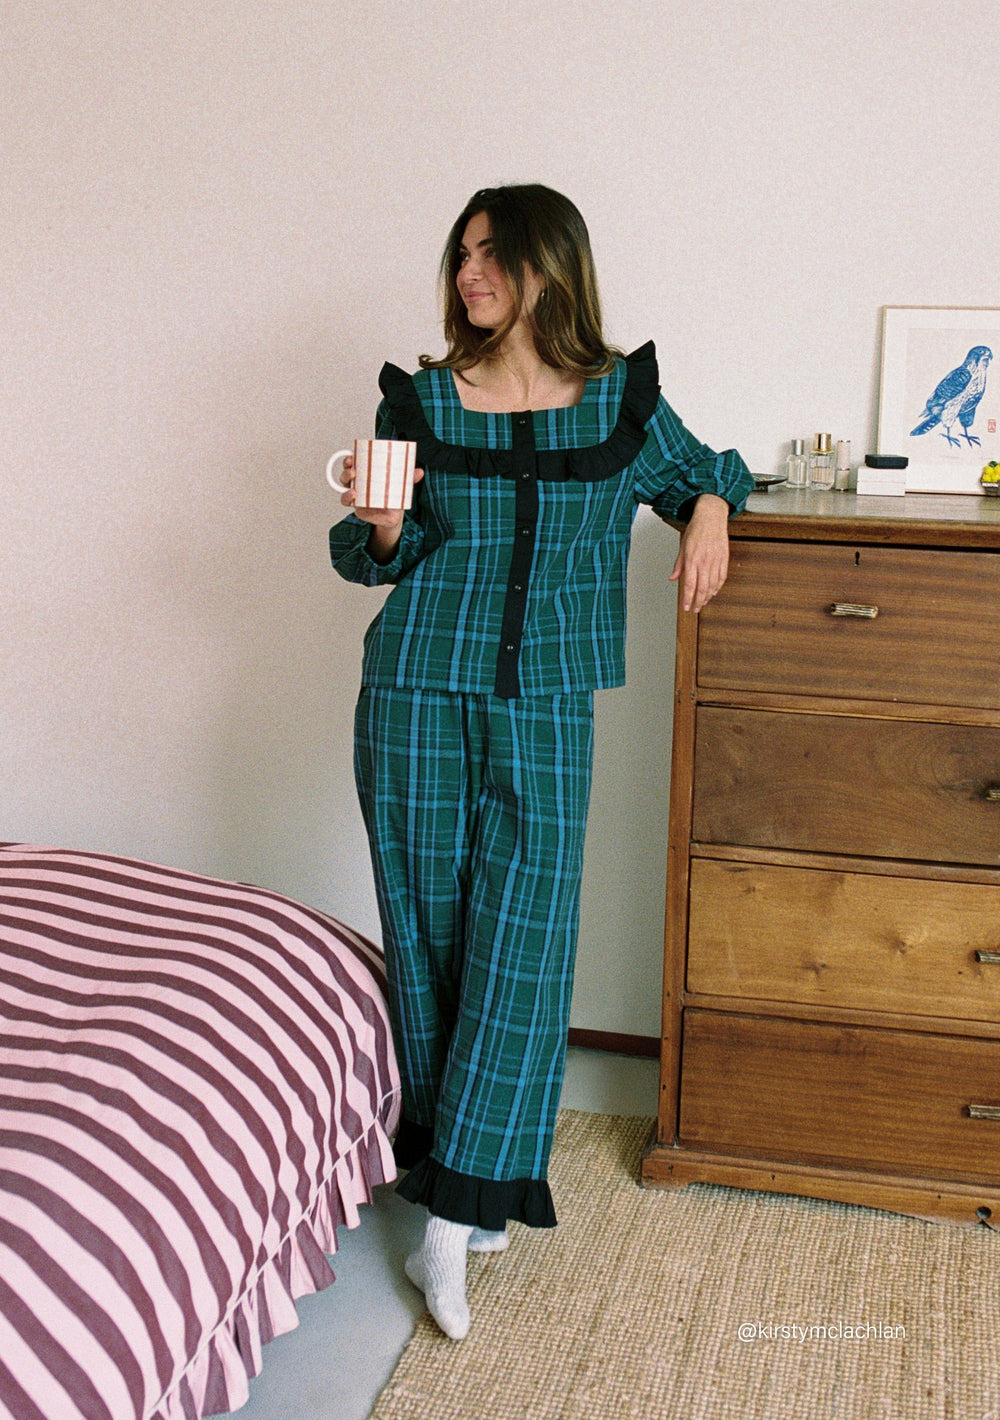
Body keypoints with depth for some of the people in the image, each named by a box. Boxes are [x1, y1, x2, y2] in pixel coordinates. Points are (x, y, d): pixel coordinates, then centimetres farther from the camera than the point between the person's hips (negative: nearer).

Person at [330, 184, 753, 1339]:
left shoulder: (621, 400, 4)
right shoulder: (418, 399, 2)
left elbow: (700, 468, 23)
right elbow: (368, 558, 7)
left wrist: (710, 507, 1)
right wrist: (382, 530, -15)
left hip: (546, 708, 0)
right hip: (417, 695, 0)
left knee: (521, 939, -7)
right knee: (429, 930, 5)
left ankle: (454, 1217, 1)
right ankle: (449, 1167, 23)